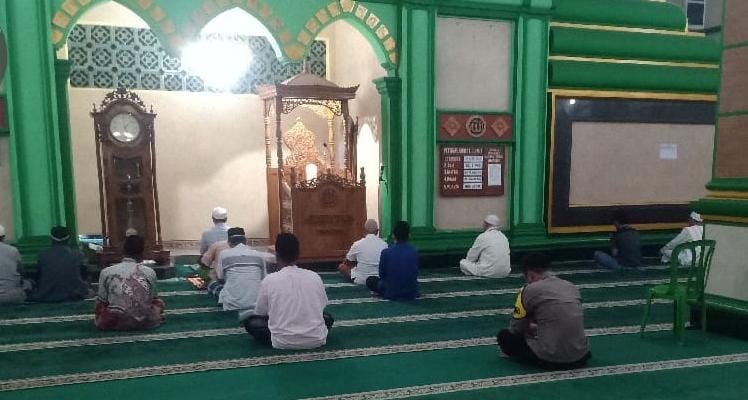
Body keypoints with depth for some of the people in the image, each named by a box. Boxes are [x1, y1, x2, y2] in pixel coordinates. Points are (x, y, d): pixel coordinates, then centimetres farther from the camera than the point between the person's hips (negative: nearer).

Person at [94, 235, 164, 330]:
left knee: (99, 308, 31)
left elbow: (101, 303, 6)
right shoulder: (150, 272, 1)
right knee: (159, 302, 30)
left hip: (114, 323, 0)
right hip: (145, 323, 0)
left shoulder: (106, 272, 0)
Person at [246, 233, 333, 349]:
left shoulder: (269, 280, -6)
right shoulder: (315, 276, 0)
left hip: (283, 342, -2)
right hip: (316, 340, 3)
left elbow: (260, 313, 5)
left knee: (250, 322, 18)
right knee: (327, 318, 33)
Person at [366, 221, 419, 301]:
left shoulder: (386, 252, -15)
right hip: (412, 294, 3)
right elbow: (415, 274, 6)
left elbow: (381, 274, -1)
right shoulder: (414, 252, -7)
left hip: (392, 294, -3)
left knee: (370, 280, 21)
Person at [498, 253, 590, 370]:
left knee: (504, 336, 11)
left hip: (550, 359, -6)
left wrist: (531, 328, 27)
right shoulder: (572, 287, 10)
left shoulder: (530, 290, -6)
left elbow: (515, 328, 4)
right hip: (580, 357, 6)